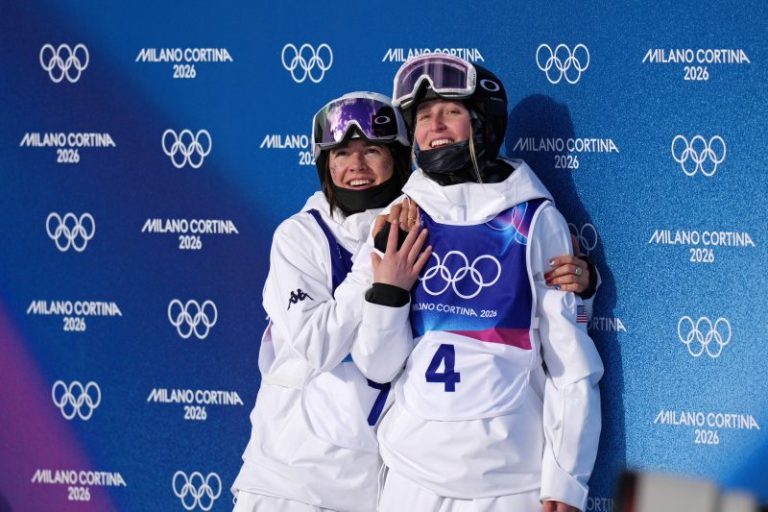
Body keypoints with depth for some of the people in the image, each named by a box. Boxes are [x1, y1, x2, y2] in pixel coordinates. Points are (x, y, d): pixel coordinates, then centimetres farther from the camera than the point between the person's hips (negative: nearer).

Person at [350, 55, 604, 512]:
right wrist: (387, 292, -10)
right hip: (414, 474, 2)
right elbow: (379, 366, 5)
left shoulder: (536, 220, -2)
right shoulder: (396, 221, 5)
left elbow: (573, 366, -4)